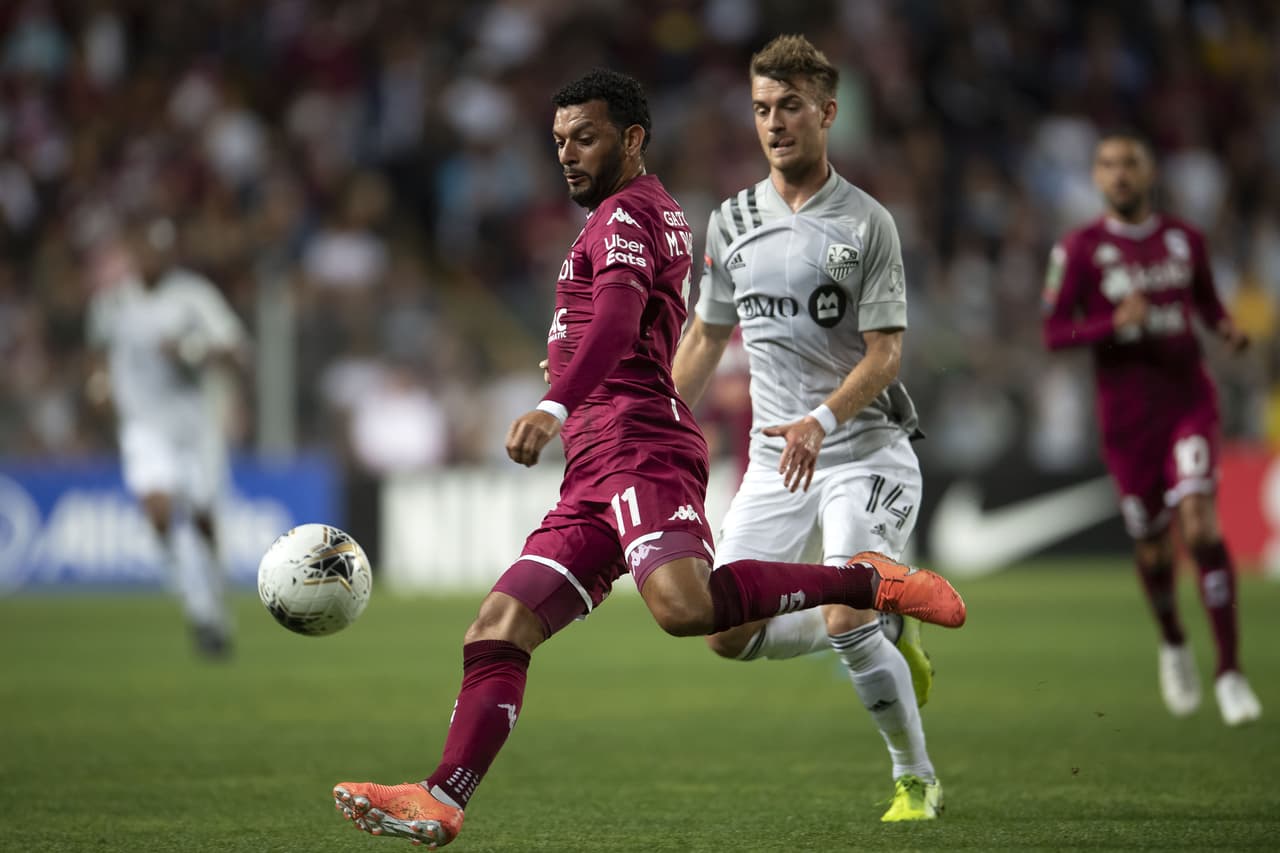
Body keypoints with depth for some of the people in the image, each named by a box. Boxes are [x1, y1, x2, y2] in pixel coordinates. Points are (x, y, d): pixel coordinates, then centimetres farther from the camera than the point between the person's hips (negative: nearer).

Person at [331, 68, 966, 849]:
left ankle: (867, 582, -19)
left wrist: (557, 407, -37)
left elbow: (616, 322, -23)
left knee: (683, 606, -34)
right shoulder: (665, 215, 28)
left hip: (639, 447, -10)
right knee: (497, 633, -2)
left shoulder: (625, 214, -2)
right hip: (595, 475, 10)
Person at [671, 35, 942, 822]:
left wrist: (822, 421, -30)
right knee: (730, 635, -3)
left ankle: (917, 779, 1)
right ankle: (883, 638, 23)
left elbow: (885, 353, -14)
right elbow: (707, 337, 18)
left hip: (864, 449, -5)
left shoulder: (867, 223, -9)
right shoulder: (732, 222, 7)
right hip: (774, 459, 5)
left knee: (847, 621, -20)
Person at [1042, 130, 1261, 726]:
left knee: (1200, 525, -18)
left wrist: (1226, 327, -1)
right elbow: (1053, 334, -5)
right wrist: (1114, 324, -21)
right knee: (1153, 551, 6)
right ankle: (1172, 645, 38)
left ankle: (1231, 672, -14)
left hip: (1188, 402, 1)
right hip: (1126, 416, 0)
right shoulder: (1080, 250, -3)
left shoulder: (1184, 240, 6)